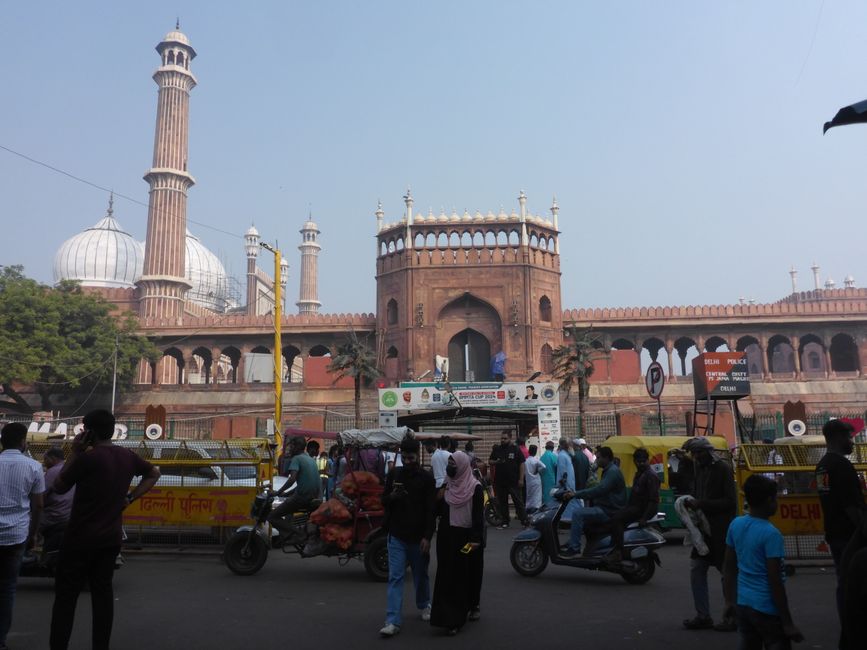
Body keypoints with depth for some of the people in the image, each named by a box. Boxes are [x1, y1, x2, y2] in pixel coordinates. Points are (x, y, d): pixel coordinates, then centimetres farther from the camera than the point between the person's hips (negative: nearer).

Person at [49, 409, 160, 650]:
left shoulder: (87, 458, -16)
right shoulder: (128, 457, 3)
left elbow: (59, 487, -3)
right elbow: (154, 474, 18)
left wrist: (74, 453, -2)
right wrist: (129, 498, 12)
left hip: (81, 537, -6)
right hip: (111, 537, 6)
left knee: (66, 595, 3)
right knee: (102, 591, 11)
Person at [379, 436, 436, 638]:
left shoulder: (426, 478, -7)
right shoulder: (393, 474, 2)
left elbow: (431, 510, -8)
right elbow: (384, 502, 9)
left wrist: (427, 537, -14)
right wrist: (392, 496, -14)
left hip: (418, 537, -1)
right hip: (396, 536, 1)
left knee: (420, 575, 16)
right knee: (395, 577, -3)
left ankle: (424, 605, 41)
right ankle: (393, 622, -2)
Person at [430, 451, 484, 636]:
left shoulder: (475, 488, -9)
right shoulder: (446, 486, 6)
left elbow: (479, 515, -14)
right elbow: (438, 510, 15)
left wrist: (476, 539, -19)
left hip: (468, 536, -4)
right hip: (448, 536, 4)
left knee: (470, 572, 9)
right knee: (449, 575, 2)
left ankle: (473, 606, 30)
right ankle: (451, 618, 7)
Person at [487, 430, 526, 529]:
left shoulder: (516, 450, -1)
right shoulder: (496, 449, 8)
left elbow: (521, 464, -3)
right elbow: (490, 461, 13)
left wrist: (521, 479, -9)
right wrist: (496, 462, -11)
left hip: (514, 481, -4)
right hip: (500, 481, 4)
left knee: (518, 501, -2)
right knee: (502, 502, 9)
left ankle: (524, 520, 2)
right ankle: (505, 522, 18)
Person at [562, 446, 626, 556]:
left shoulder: (613, 471, -17)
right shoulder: (608, 470, 16)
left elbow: (598, 490, -28)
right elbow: (598, 488, 22)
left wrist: (575, 494, -28)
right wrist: (576, 493, 14)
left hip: (609, 511, -11)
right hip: (605, 507, 11)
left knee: (577, 513, -20)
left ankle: (574, 547, -17)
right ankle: (572, 542, 19)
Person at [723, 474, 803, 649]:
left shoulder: (735, 525, 0)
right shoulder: (771, 534, -19)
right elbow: (775, 582, -18)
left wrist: (729, 601, 17)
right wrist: (788, 623, -11)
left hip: (743, 603, 6)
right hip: (767, 609, -6)